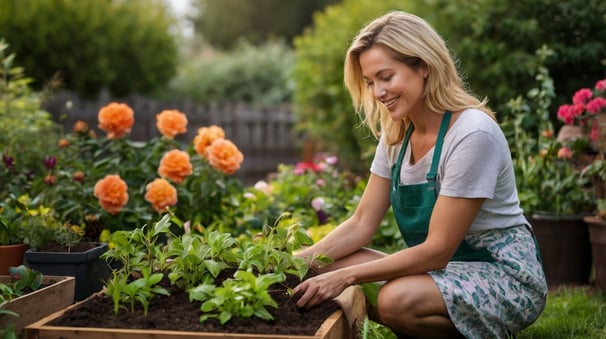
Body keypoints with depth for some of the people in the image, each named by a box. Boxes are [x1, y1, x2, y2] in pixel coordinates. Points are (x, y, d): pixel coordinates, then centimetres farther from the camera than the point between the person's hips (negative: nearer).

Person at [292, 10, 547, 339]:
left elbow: (437, 250, -22)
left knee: (397, 300, -34)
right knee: (328, 270, -9)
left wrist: (347, 276, -24)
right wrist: (299, 262, -13)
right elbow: (361, 224, 2)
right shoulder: (396, 133, 3)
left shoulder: (472, 134, -22)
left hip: (505, 275, -8)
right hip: (448, 267, 8)